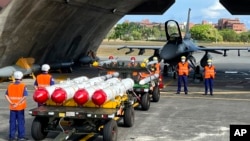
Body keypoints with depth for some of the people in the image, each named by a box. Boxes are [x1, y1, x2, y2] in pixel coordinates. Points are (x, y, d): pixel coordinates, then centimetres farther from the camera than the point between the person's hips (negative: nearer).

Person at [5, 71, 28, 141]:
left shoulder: (10, 85, 3)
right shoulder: (23, 86, -10)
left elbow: (6, 95, -3)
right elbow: (24, 96, -19)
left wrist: (11, 102, -10)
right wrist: (18, 103, -17)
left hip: (12, 107, 4)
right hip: (20, 107, -4)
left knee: (12, 122, 10)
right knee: (21, 122, 5)